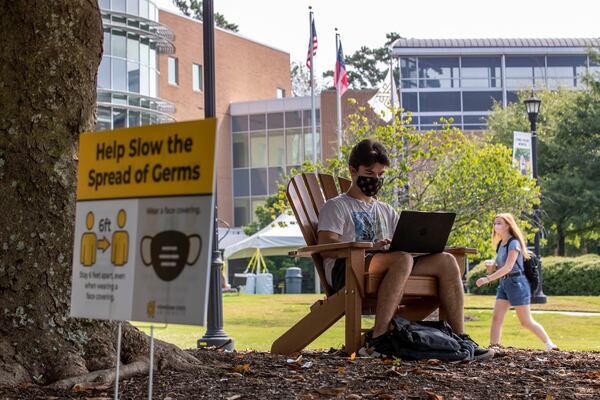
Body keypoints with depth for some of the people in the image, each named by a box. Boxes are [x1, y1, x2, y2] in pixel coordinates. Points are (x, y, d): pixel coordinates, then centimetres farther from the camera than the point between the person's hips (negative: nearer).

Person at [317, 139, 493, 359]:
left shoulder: (386, 211, 31)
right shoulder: (336, 206, 10)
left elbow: (402, 245, 22)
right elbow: (326, 247, -7)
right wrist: (370, 247, -22)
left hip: (386, 265, 6)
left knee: (446, 261, -13)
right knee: (402, 259, -37)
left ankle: (459, 336, -17)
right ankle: (377, 339, -43)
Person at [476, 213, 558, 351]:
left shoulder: (513, 243, -13)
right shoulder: (500, 244, 12)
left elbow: (508, 267, -21)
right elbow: (497, 266, 17)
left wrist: (487, 279, -25)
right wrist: (490, 264, -7)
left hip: (516, 282, -8)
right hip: (504, 283, 8)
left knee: (526, 321, -1)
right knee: (496, 318, -3)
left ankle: (550, 345, 12)